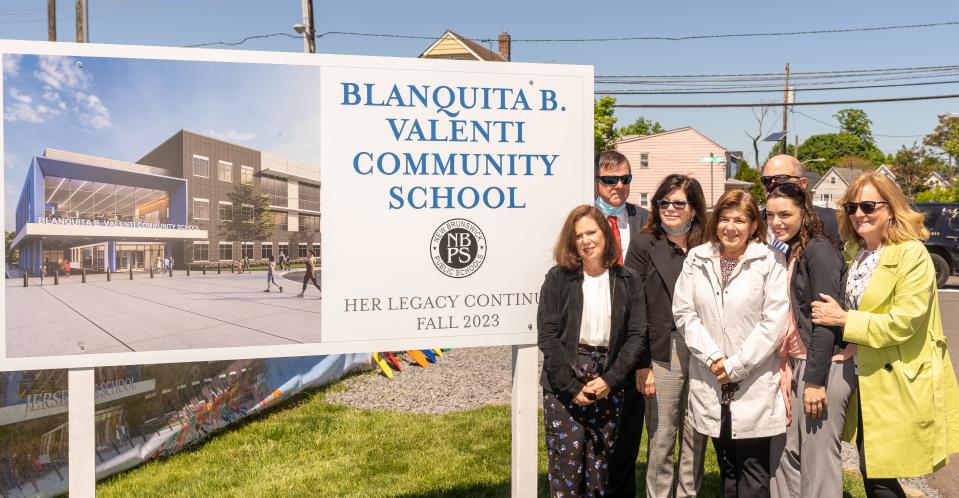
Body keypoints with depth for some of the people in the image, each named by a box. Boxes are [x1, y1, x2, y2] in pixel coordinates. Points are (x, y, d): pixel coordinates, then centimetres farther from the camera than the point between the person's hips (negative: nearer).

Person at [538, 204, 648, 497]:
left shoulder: (627, 281, 4)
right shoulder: (558, 278, -2)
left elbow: (636, 334, 1)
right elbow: (547, 335, -6)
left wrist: (610, 380, -10)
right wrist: (571, 386, -12)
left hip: (608, 384, 2)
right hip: (563, 385, -2)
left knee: (599, 462, 6)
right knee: (566, 459, -3)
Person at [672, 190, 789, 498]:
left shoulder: (770, 261, -5)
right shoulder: (696, 259, 6)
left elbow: (775, 321, -10)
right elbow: (683, 312, 1)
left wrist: (737, 366, -11)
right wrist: (713, 357, -9)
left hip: (754, 385, -3)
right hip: (710, 382, 4)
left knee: (753, 472, 2)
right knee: (726, 468, 16)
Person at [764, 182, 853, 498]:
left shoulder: (819, 250, -12)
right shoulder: (787, 253, 14)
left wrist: (815, 380, -18)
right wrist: (786, 368, 9)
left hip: (825, 365, -8)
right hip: (796, 362, 8)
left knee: (819, 456, -2)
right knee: (786, 451, 11)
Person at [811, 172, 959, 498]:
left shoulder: (912, 254, -13)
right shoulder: (855, 252, 10)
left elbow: (904, 321, -20)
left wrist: (844, 320, -18)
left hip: (897, 384, -7)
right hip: (864, 379, 7)